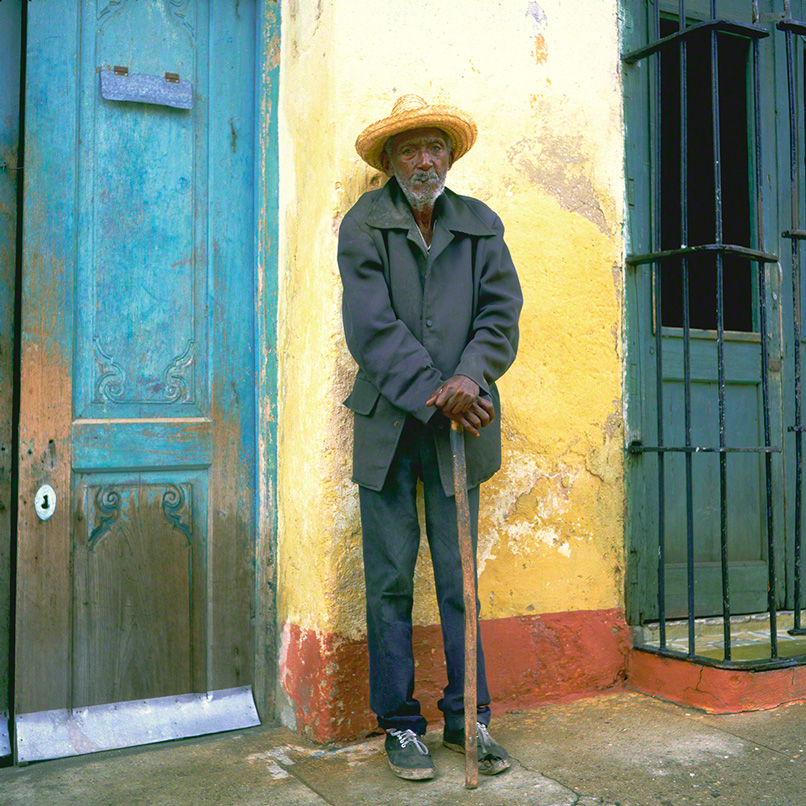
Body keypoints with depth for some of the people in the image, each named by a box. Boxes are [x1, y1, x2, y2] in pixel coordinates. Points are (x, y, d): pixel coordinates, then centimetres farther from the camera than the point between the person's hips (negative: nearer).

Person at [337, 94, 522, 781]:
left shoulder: (481, 225, 12)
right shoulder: (363, 224, 3)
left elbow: (501, 312, 3)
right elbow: (371, 326, -7)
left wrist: (468, 379, -15)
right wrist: (433, 394, -14)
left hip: (458, 421, 2)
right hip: (387, 422, -2)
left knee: (461, 575, 5)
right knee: (391, 577, 3)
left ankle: (468, 719, 18)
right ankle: (400, 722, 16)